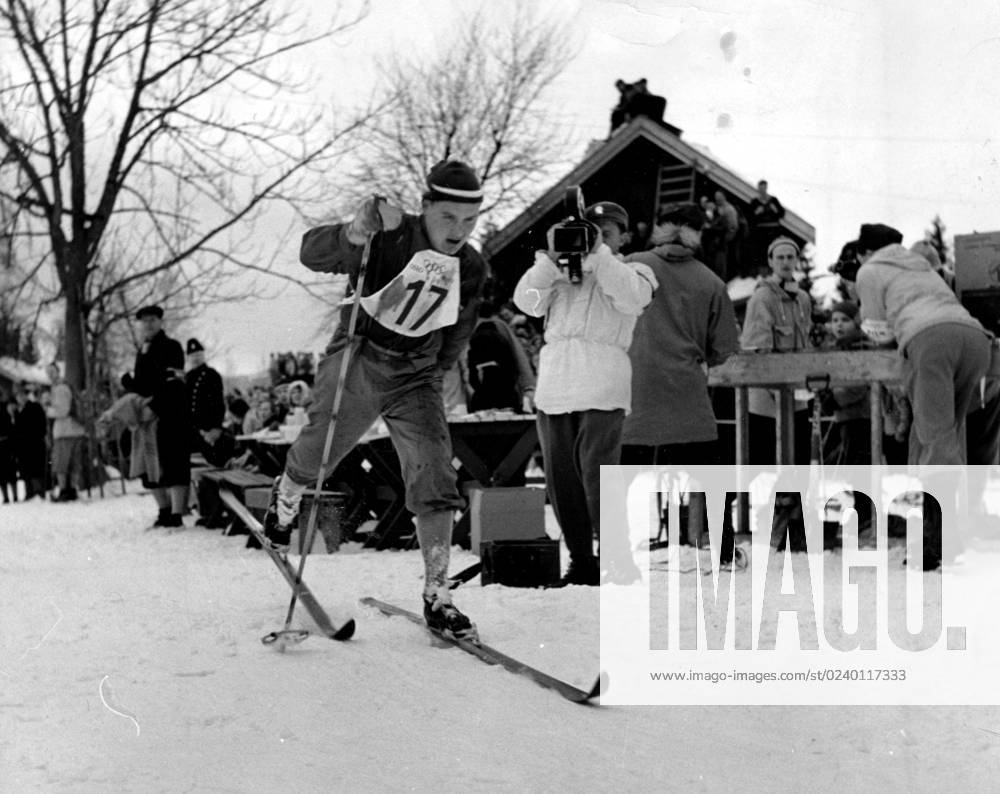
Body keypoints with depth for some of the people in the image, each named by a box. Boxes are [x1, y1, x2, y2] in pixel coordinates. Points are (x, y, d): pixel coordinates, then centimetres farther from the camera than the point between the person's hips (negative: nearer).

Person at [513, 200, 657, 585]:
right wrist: (552, 258, -5)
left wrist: (598, 255, -9)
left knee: (598, 478, -13)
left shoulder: (632, 271, 15)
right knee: (561, 480, 5)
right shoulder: (559, 271, 22)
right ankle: (581, 562, 13)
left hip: (602, 389, -4)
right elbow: (527, 301, 5)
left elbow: (633, 298, -8)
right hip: (554, 387, 4)